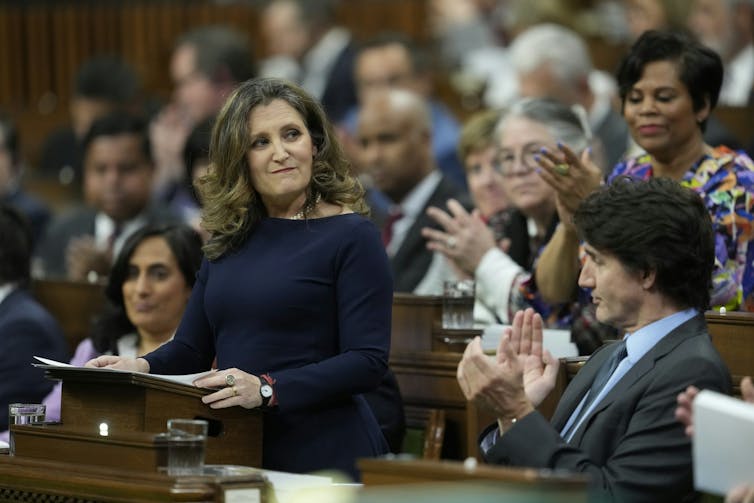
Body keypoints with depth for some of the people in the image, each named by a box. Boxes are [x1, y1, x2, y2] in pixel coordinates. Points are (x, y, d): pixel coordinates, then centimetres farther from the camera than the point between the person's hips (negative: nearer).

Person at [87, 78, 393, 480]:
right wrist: (142, 367, -9)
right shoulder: (230, 239, 11)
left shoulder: (351, 237, -8)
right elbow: (192, 349, 13)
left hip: (324, 456, -6)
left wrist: (267, 389, -27)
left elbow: (367, 362, -16)